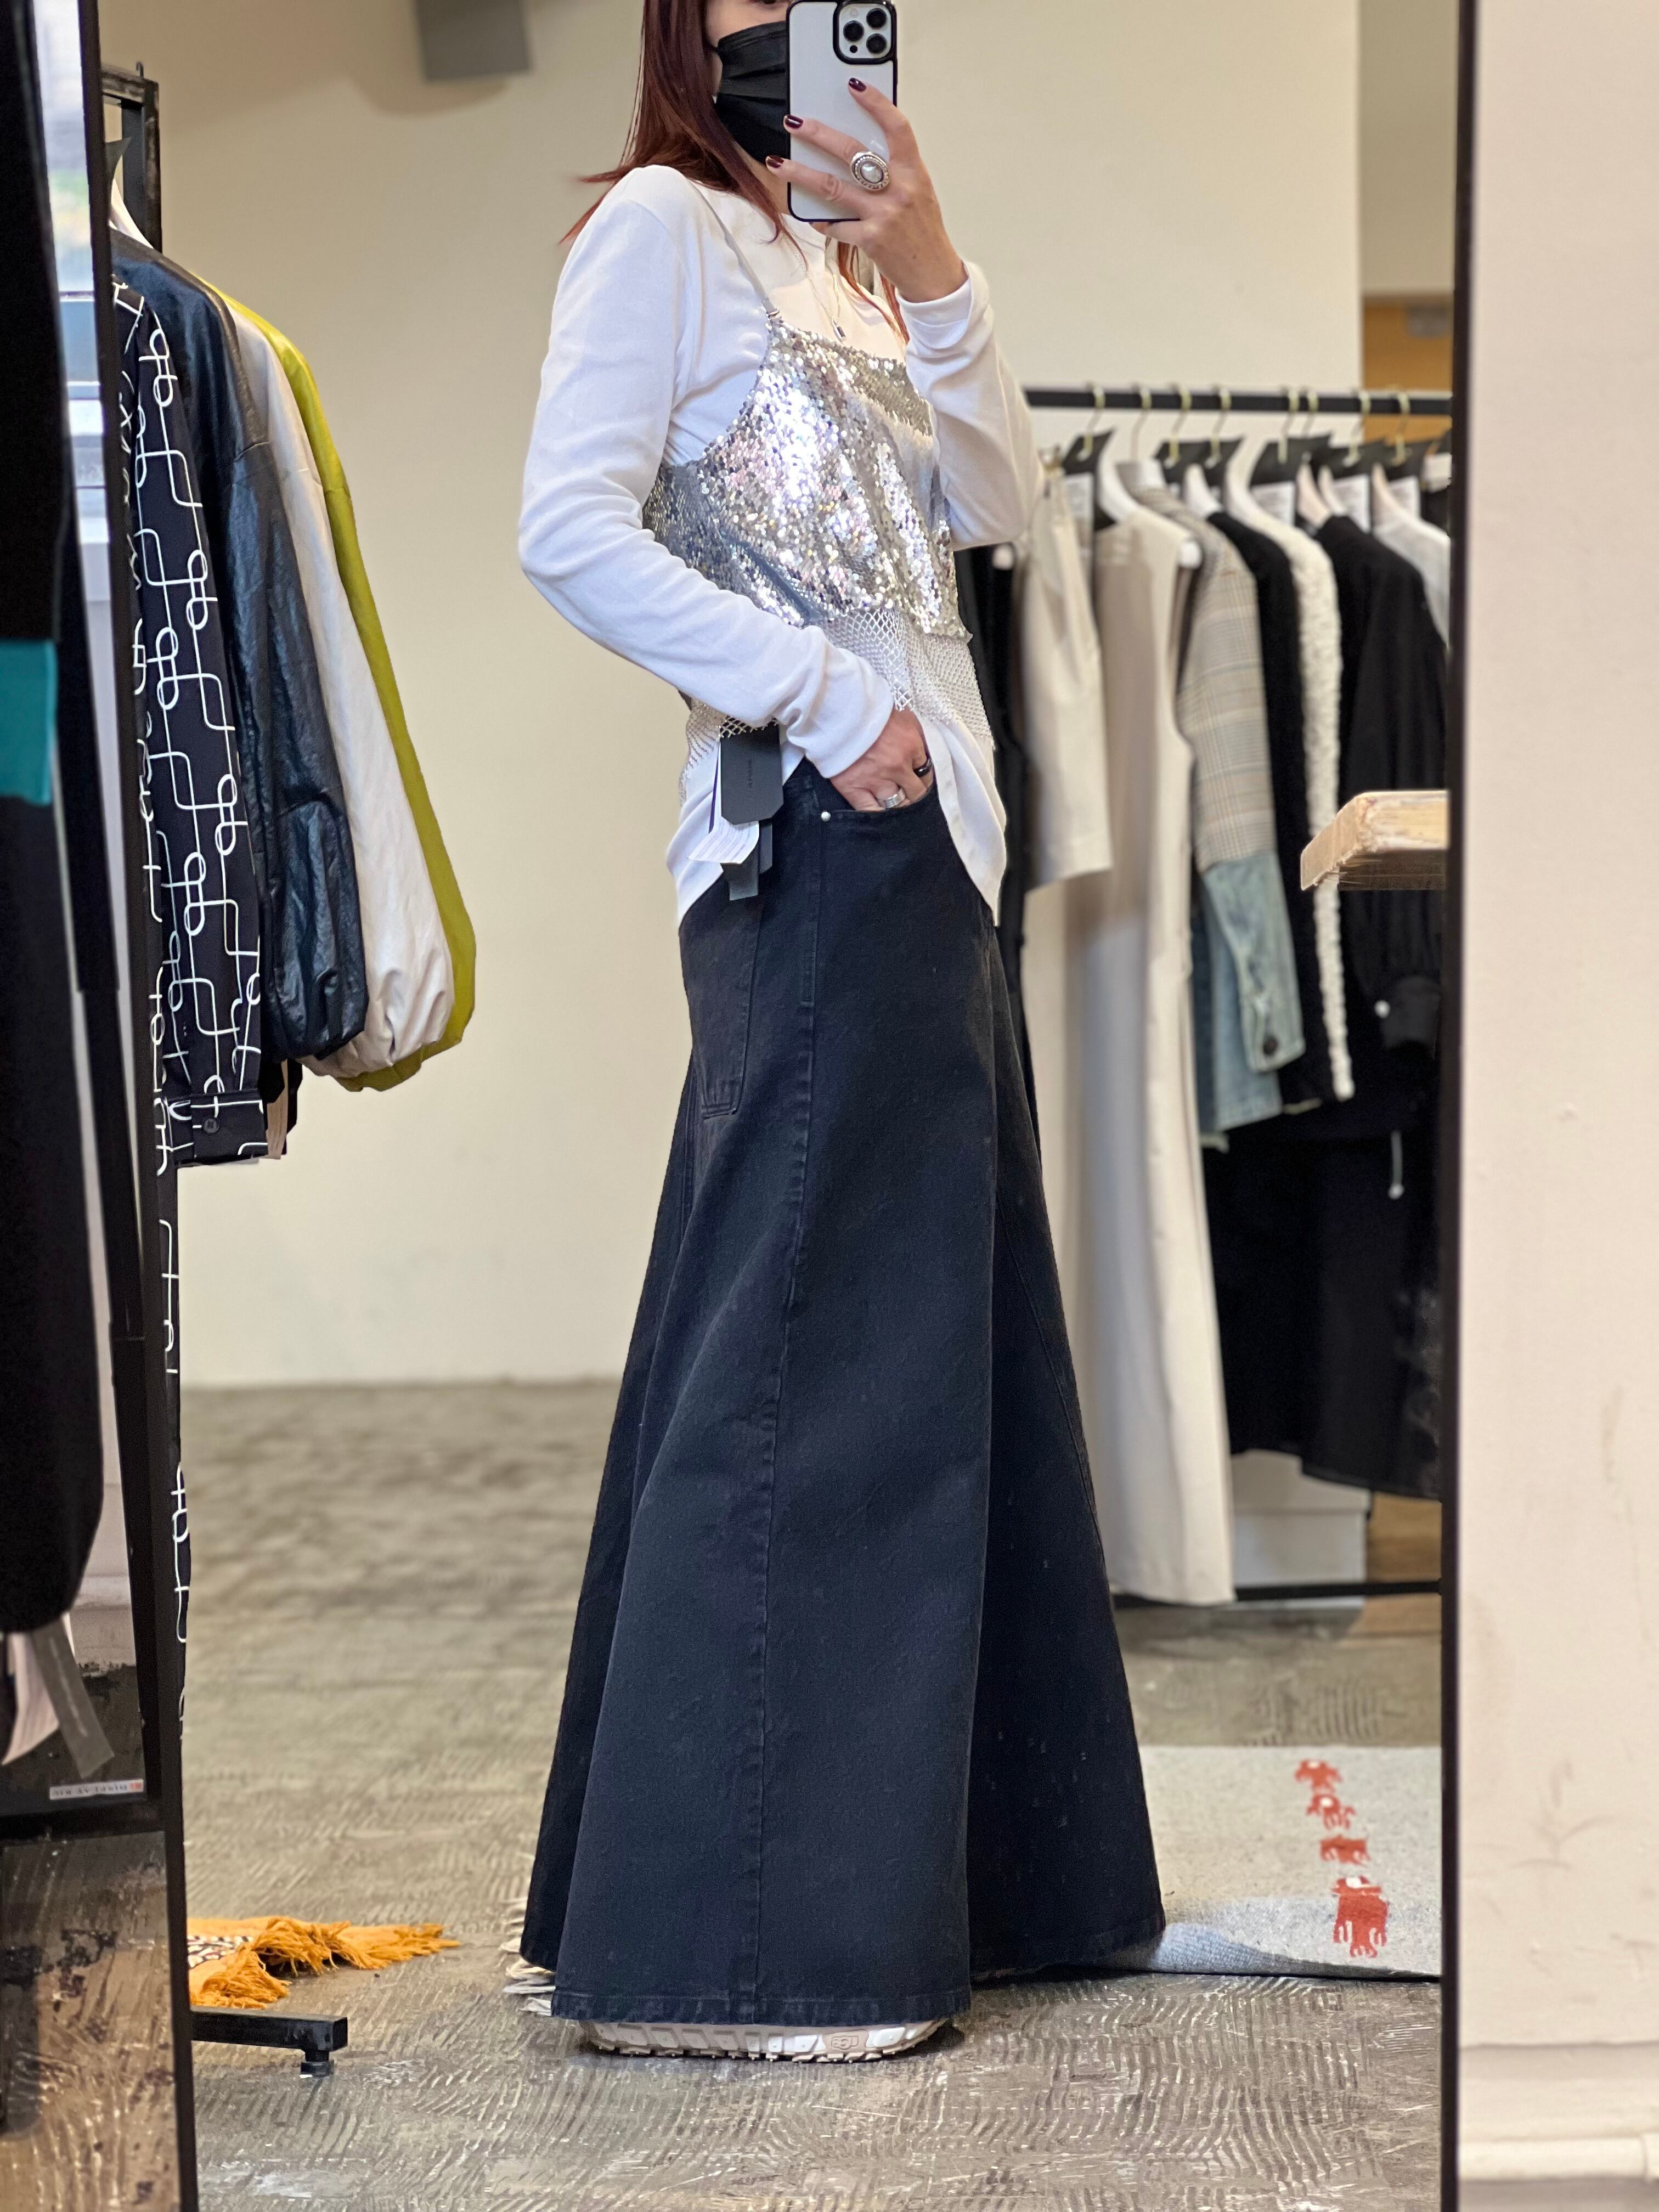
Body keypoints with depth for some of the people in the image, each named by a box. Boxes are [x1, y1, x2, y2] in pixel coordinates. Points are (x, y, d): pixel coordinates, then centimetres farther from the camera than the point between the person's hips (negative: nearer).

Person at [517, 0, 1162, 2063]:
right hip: (814, 836, -9)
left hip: (920, 836, 9)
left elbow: (996, 501, 14)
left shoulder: (838, 262, 23)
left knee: (941, 1348, 10)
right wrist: (826, 699, -15)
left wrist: (931, 271, 3)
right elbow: (571, 531, -15)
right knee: (812, 1359, -10)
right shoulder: (662, 224, -2)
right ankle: (724, 1936, -3)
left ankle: (911, 1874, 20)